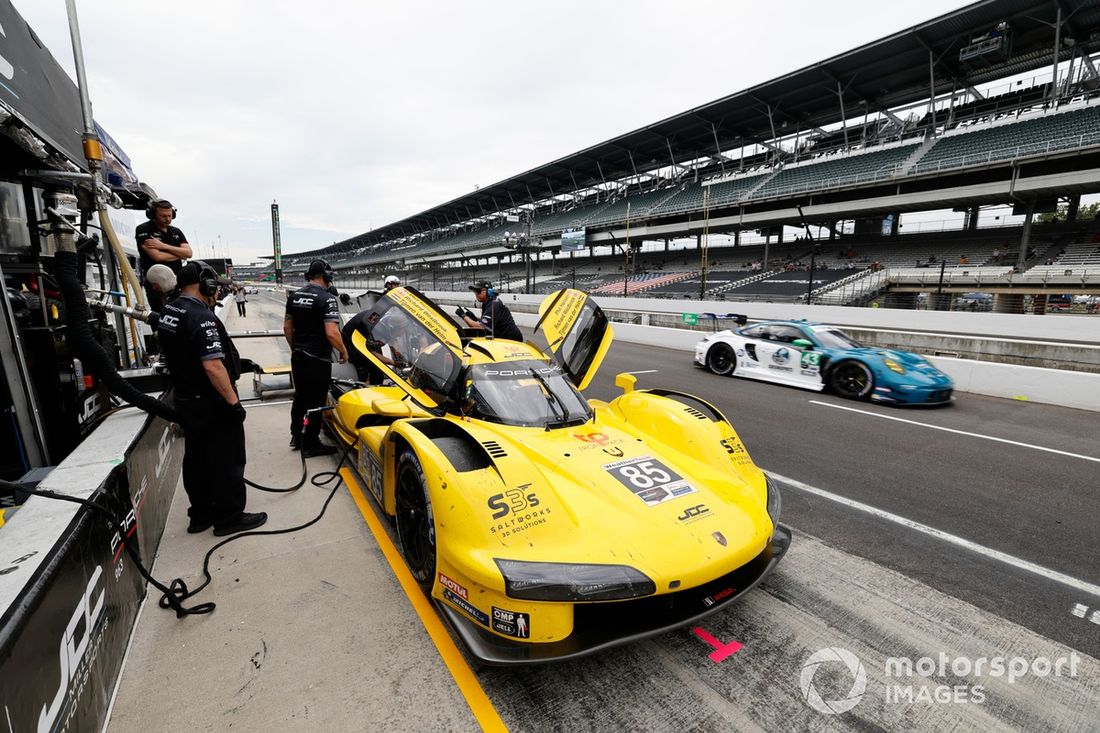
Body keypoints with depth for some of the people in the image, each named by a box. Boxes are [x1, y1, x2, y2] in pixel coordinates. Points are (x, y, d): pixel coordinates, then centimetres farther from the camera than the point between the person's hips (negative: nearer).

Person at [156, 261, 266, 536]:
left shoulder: (167, 312, 7)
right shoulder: (201, 317, -22)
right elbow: (212, 367, -28)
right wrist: (233, 401, -22)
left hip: (185, 399, 9)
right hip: (211, 403, -9)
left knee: (195, 458, 18)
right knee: (227, 459, 3)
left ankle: (200, 514, 30)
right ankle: (230, 517, 14)